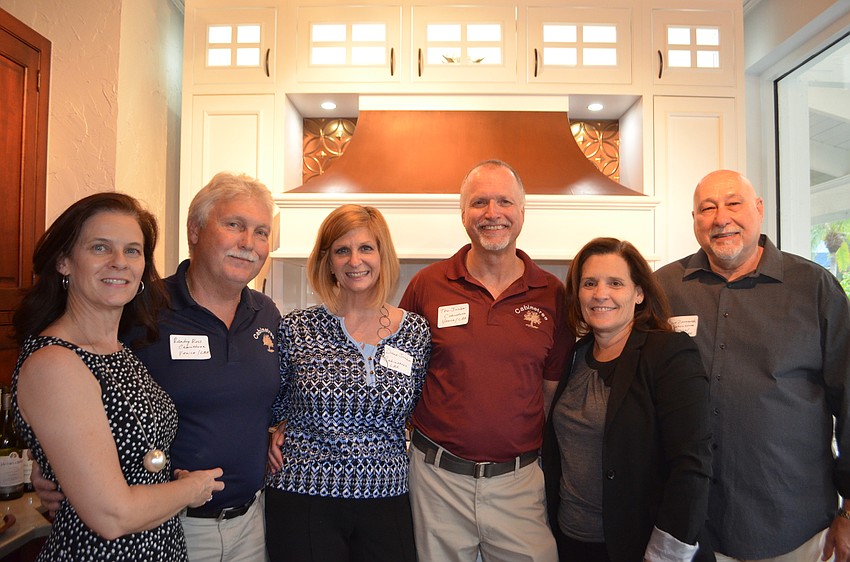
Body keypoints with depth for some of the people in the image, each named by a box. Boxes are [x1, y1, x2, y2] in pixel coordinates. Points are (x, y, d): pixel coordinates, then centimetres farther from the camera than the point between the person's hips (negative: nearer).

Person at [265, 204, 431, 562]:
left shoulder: (417, 332, -2)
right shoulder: (296, 329, -6)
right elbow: (272, 402, 10)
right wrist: (279, 431, -7)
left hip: (387, 499, 2)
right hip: (302, 500, -1)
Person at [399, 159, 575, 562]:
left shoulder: (552, 294, -1)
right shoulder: (427, 285, -4)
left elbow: (554, 389, 6)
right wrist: (418, 433, -1)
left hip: (519, 480, 1)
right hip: (438, 477, 0)